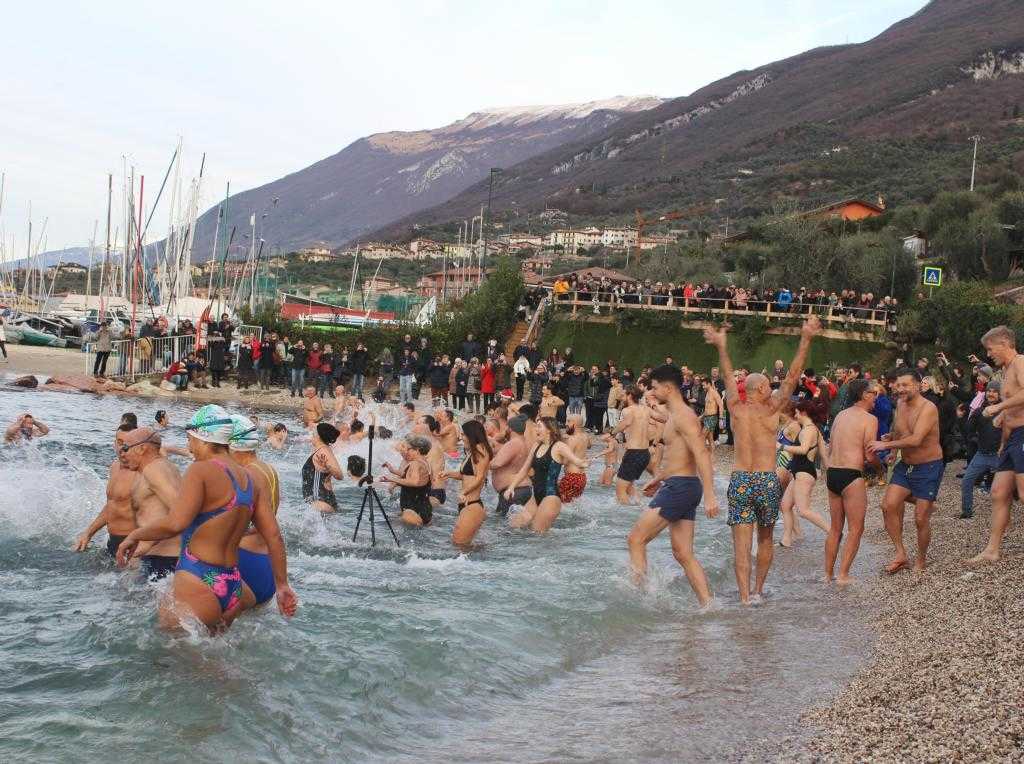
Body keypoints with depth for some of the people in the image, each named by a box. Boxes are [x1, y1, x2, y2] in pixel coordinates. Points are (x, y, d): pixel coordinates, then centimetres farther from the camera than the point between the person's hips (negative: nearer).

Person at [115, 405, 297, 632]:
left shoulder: (201, 470, -11)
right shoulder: (249, 480, 11)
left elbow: (174, 524, -23)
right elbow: (274, 536, 12)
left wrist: (134, 535, -6)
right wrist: (282, 586, 20)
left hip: (197, 584, -8)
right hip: (233, 588, 8)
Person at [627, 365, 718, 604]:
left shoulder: (683, 416, -14)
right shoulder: (674, 416, 18)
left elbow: (702, 454, -23)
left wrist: (709, 495, -30)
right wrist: (659, 479, 39)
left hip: (679, 487, -10)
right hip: (678, 488, 10)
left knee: (636, 539, -6)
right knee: (683, 554, 8)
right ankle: (707, 604, 6)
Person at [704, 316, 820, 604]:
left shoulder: (736, 408, 3)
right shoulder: (771, 409, -4)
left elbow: (729, 376, 16)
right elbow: (792, 375, -6)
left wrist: (721, 346, 29)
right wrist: (806, 340, -6)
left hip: (740, 480, 1)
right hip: (767, 480, -1)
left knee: (741, 543, -2)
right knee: (765, 539, 18)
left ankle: (745, 597, -10)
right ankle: (758, 590, 24)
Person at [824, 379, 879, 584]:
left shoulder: (840, 415, 14)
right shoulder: (869, 419, -8)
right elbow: (869, 456, -12)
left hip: (831, 473, 7)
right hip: (851, 476, -7)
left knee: (835, 528, 16)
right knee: (855, 529, 2)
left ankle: (828, 573, 19)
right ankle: (843, 575, -1)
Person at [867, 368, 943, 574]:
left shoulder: (928, 408, -21)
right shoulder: (900, 405, 2)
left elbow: (916, 440, -33)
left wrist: (886, 445, -29)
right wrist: (894, 447, 7)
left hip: (928, 467, -7)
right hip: (905, 465, 7)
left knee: (921, 518, -2)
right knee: (888, 505, -9)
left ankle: (921, 560, 20)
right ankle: (901, 554, 0)